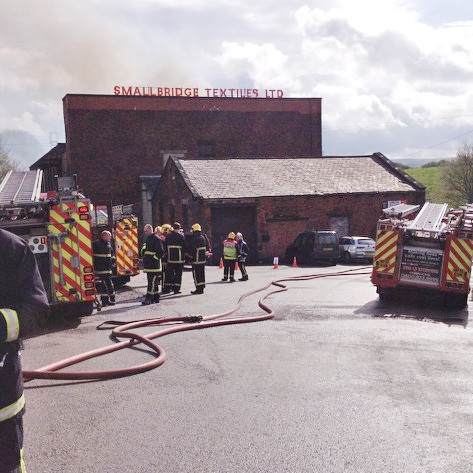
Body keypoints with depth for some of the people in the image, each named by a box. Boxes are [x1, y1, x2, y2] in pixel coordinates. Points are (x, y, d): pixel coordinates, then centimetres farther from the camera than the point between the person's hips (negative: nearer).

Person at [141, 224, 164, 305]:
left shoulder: (156, 239, -11)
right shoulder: (148, 239, 19)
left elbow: (160, 252, -19)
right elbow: (144, 251, 30)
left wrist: (154, 258, -18)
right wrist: (144, 256, 13)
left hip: (154, 266, -10)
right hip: (148, 266, 10)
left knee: (152, 282, -10)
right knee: (153, 282, 13)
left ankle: (148, 299, -12)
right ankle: (155, 298, 19)